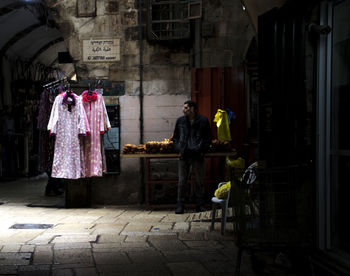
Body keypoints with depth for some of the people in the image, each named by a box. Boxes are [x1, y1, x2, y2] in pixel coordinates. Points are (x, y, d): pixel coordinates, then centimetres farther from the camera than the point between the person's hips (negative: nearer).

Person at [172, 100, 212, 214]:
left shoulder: (203, 121, 2)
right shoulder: (180, 121, 9)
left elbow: (208, 138, 5)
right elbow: (175, 137, 15)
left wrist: (202, 151, -4)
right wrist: (179, 149, 2)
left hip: (198, 156, -2)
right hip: (184, 156, 2)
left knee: (199, 182, 5)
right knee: (182, 181, 2)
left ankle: (200, 205, 15)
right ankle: (180, 206, 8)